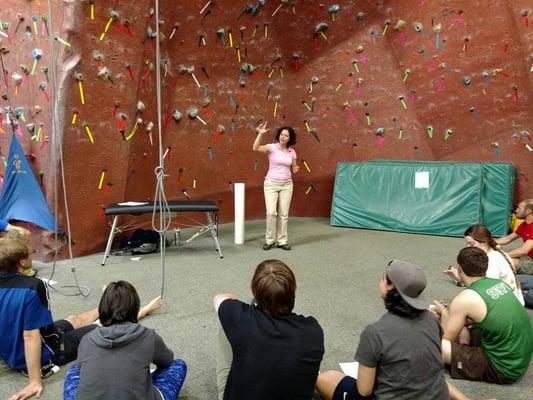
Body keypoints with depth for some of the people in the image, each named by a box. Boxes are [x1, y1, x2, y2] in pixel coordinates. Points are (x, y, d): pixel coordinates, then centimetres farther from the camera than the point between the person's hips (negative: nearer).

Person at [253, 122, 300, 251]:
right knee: (271, 212, -11)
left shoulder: (292, 152, 4)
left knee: (284, 214, 4)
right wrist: (260, 134, -35)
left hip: (286, 185, 3)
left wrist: (296, 170, -9)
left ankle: (282, 241, 16)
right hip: (271, 184, -3)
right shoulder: (272, 147, -8)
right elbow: (256, 148, -25)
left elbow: (293, 169, 15)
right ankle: (270, 240, 7)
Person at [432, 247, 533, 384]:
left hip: (503, 369, -8)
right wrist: (446, 313, 15)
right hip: (520, 361, 8)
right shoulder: (500, 283, 3)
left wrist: (443, 312, 11)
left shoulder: (464, 299, -19)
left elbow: (449, 338, -6)